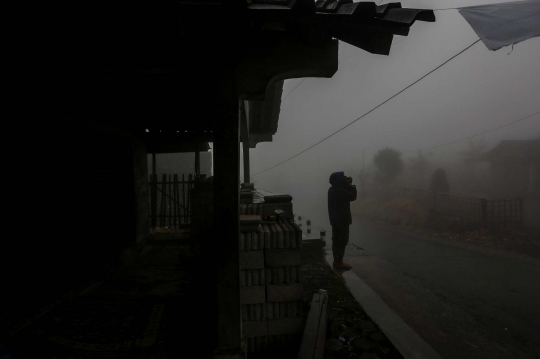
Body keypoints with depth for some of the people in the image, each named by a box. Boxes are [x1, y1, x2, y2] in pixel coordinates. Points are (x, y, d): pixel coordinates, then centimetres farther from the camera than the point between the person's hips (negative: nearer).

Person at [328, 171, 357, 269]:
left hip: (335, 219, 9)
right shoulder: (340, 191, -22)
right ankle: (339, 262, 6)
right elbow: (353, 196, -13)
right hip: (342, 219, -9)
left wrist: (347, 185, 7)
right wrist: (350, 185, -8)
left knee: (336, 240, 14)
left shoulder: (332, 189, 8)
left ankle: (336, 261, 22)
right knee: (343, 241, 0)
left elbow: (346, 195, 17)